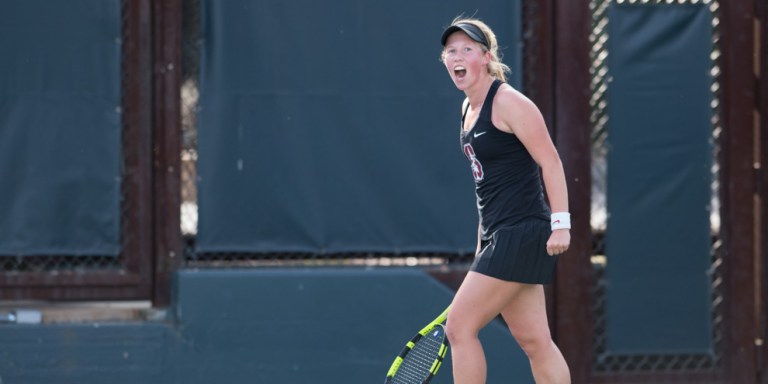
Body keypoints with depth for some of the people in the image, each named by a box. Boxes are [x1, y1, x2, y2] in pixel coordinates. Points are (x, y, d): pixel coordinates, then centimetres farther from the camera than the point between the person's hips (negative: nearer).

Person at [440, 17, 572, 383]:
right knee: (533, 340, 6)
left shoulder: (508, 102, -11)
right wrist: (483, 242, 22)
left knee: (460, 326, -9)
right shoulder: (469, 106, 15)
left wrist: (560, 223, -20)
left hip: (521, 235, -9)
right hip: (498, 237, 9)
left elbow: (550, 161, -14)